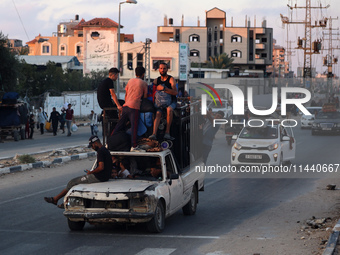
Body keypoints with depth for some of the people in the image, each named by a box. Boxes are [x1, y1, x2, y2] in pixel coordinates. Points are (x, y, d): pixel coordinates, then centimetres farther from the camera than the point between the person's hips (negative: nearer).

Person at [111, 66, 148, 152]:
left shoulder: (130, 81, 18)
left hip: (125, 106, 6)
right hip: (134, 107, -6)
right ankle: (134, 146, -19)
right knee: (134, 126, -11)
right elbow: (145, 96, 8)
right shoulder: (144, 83, 4)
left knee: (120, 125, 12)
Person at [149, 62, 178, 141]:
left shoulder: (171, 79, -3)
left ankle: (167, 132, -34)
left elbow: (175, 93, -17)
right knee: (158, 112, -28)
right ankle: (154, 134, -44)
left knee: (169, 109, -36)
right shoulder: (157, 80, 11)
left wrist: (163, 88, -25)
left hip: (171, 101, -3)